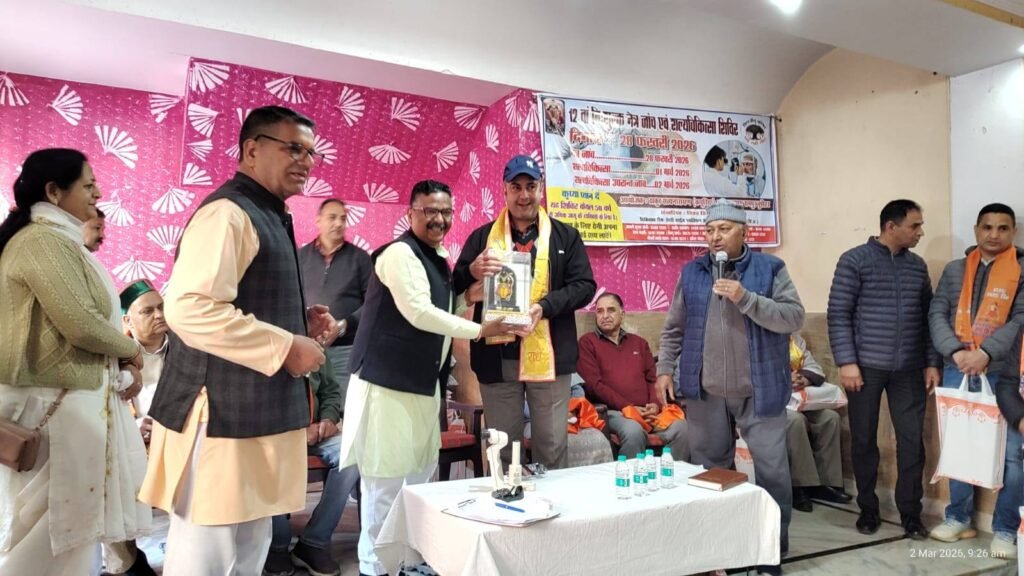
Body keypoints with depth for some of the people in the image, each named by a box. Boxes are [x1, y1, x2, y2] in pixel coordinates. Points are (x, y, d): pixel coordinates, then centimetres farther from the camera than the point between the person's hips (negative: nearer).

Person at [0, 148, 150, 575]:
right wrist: (132, 351, -5)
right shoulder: (43, 241, -17)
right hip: (57, 402, -10)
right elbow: (82, 324, -24)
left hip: (72, 397, 10)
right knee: (56, 517, 2)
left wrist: (123, 366, 1)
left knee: (69, 515, 17)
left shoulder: (58, 240, 14)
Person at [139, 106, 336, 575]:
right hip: (223, 417, -10)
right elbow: (189, 308, -27)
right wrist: (286, 347, -20)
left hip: (257, 415, 10)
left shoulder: (267, 216, 18)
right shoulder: (227, 212, -14)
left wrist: (300, 323, 10)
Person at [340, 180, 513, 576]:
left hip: (423, 384, 10)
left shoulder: (439, 259, 15)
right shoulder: (400, 253, -14)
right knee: (386, 480, -4)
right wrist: (480, 330, -19)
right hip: (388, 384, -10)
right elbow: (419, 313, -23)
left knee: (420, 475, 16)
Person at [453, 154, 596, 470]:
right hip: (497, 356, 1)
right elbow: (455, 290, 7)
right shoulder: (483, 236, 10)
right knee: (503, 446, 11)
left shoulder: (565, 235, 9)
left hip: (548, 355, 0)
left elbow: (585, 286, 1)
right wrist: (472, 271, -18)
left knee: (553, 445, 8)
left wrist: (545, 306, -17)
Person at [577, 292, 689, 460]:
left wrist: (655, 404, -5)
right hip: (614, 411, -4)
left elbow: (653, 378, 18)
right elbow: (593, 384, -4)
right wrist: (628, 407, -12)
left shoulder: (639, 343, 24)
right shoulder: (588, 342, 7)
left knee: (681, 428, -24)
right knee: (633, 431, -36)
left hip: (648, 412, 4)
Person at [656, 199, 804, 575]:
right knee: (709, 470, 12)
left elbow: (794, 318, -10)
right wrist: (665, 369, 4)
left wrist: (746, 298, -19)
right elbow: (674, 328, 11)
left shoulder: (771, 268, 0)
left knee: (772, 471, 3)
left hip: (759, 391, -2)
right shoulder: (691, 273, 7)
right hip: (705, 392, 2)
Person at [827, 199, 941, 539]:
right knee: (864, 439, 6)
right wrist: (846, 362, -14)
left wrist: (932, 363, 7)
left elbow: (927, 317, 13)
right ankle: (867, 508, 21)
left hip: (909, 368, 4)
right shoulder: (855, 260, -5)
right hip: (866, 366, -4)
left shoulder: (918, 265, 11)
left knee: (912, 439, 4)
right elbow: (838, 314, -8)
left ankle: (910, 512, 19)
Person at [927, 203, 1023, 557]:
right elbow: (937, 314, 3)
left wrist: (986, 353, -20)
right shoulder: (954, 270, 10)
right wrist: (955, 352, -12)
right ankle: (959, 517, 25)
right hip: (956, 373, 3)